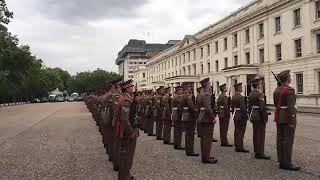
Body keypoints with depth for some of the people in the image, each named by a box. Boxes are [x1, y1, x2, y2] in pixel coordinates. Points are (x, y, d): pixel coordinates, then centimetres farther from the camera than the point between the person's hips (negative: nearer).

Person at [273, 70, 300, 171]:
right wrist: (291, 122, -18)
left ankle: (282, 162, 13)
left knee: (280, 139, 8)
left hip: (279, 116, 8)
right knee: (288, 140, -4)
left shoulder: (276, 90, 9)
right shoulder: (290, 90, -16)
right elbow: (290, 107, -19)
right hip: (288, 117, -8)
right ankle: (287, 164, -2)